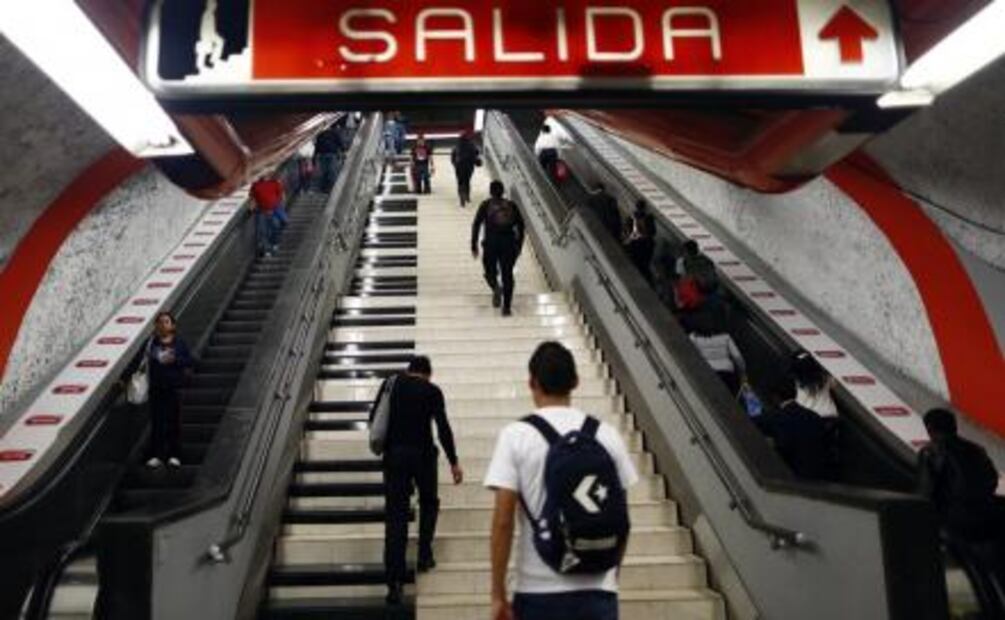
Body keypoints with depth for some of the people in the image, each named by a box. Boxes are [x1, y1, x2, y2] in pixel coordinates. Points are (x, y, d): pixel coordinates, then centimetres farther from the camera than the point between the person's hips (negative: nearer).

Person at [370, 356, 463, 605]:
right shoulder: (432, 390, 2)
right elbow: (443, 427, -5)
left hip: (394, 454, 2)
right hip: (422, 453, -2)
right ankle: (424, 556, 17)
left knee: (396, 515, 2)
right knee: (428, 503, 25)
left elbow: (373, 418, 11)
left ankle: (395, 583, -3)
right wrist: (453, 462, -3)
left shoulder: (391, 384, 10)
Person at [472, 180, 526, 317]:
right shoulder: (511, 206, 10)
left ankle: (496, 287, -19)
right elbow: (520, 225, 7)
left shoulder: (485, 205, 5)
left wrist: (474, 245, 1)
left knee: (490, 272, 15)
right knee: (507, 274, 9)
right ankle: (507, 307, 4)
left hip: (491, 243, -1)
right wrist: (519, 245, 13)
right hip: (509, 243, 1)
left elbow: (476, 225, -2)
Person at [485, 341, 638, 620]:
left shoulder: (515, 435, -7)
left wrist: (498, 594, -3)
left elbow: (503, 521, -10)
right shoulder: (606, 434, 1)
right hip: (597, 589, 2)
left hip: (538, 590, -2)